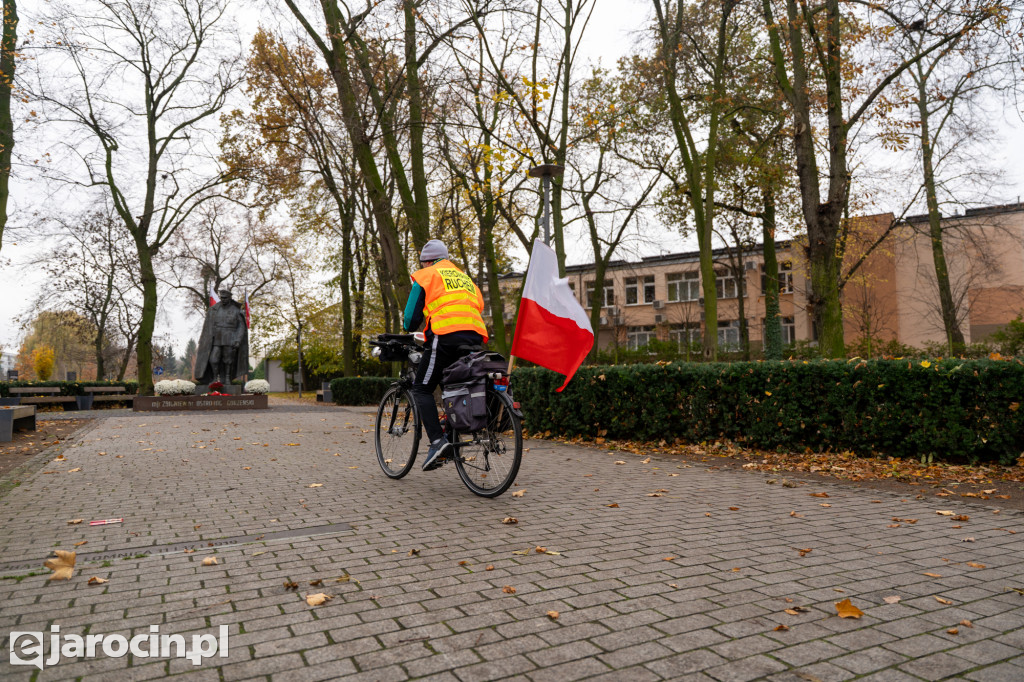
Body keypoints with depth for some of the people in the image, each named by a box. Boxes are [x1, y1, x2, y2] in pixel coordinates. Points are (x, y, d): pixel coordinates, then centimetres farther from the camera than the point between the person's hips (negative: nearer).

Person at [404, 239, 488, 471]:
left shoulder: (425, 276, 12)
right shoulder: (464, 278, 31)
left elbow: (412, 315, 8)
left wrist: (409, 330, 29)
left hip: (446, 337, -6)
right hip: (475, 338, 6)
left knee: (422, 389, 2)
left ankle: (438, 441, -14)